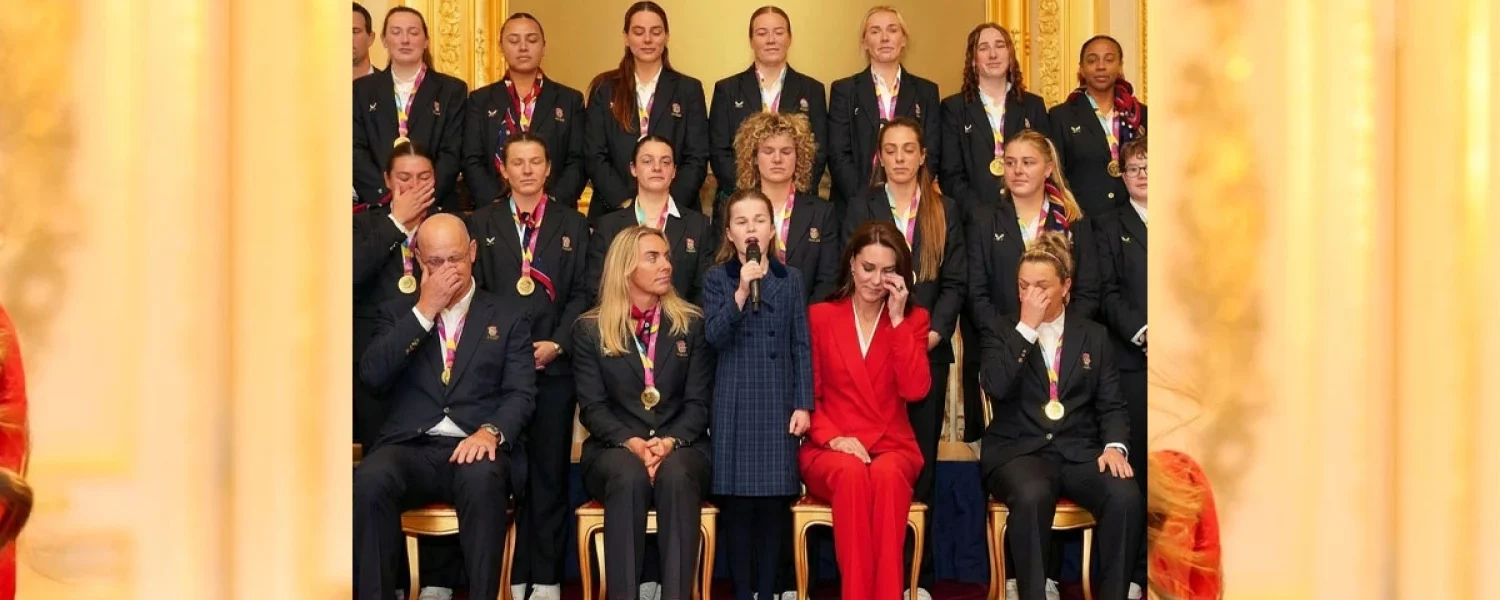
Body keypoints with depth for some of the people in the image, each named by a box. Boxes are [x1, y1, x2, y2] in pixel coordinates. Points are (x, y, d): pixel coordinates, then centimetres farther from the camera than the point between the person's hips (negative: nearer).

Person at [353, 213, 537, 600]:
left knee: (483, 479, -37)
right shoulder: (398, 313, 18)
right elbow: (372, 375, 1)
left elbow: (521, 393, 3)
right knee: (370, 479, -33)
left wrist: (491, 432, -19)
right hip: (410, 447, 1)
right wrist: (424, 311, -3)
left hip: (474, 447, -1)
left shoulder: (507, 319, 14)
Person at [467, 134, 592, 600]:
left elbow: (583, 293, 5)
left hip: (553, 364, 0)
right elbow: (475, 291, 5)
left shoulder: (572, 224, 11)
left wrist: (558, 343, -8)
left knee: (550, 470, 3)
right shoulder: (481, 223, 12)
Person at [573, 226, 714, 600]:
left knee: (675, 475, -35)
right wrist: (632, 443, -19)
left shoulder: (692, 324, 10)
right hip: (615, 448, 0)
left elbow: (699, 402, 3)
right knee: (629, 476, -36)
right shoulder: (590, 329, 7)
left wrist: (670, 442, -17)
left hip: (682, 446, 1)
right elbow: (592, 407, 0)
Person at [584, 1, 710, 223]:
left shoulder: (689, 89, 6)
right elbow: (594, 156, 1)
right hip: (614, 212, 0)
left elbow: (697, 159, 0)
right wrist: (626, 203, -12)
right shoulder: (604, 89, 7)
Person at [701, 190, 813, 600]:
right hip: (735, 402, -1)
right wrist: (742, 292, -21)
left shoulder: (790, 279, 7)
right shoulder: (717, 279, 4)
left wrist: (804, 404, -1)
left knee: (775, 498, 2)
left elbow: (802, 347, 5)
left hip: (779, 401, 1)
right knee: (737, 500, 0)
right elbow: (714, 336, -10)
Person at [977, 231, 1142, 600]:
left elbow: (1111, 405, 10)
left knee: (1126, 497, -29)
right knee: (1032, 495, -37)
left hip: (1079, 452, 2)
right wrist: (1026, 327, -10)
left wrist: (1114, 445, -10)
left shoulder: (1094, 336, 15)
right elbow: (996, 387, -10)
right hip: (1019, 451, -2)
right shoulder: (1000, 333, 9)